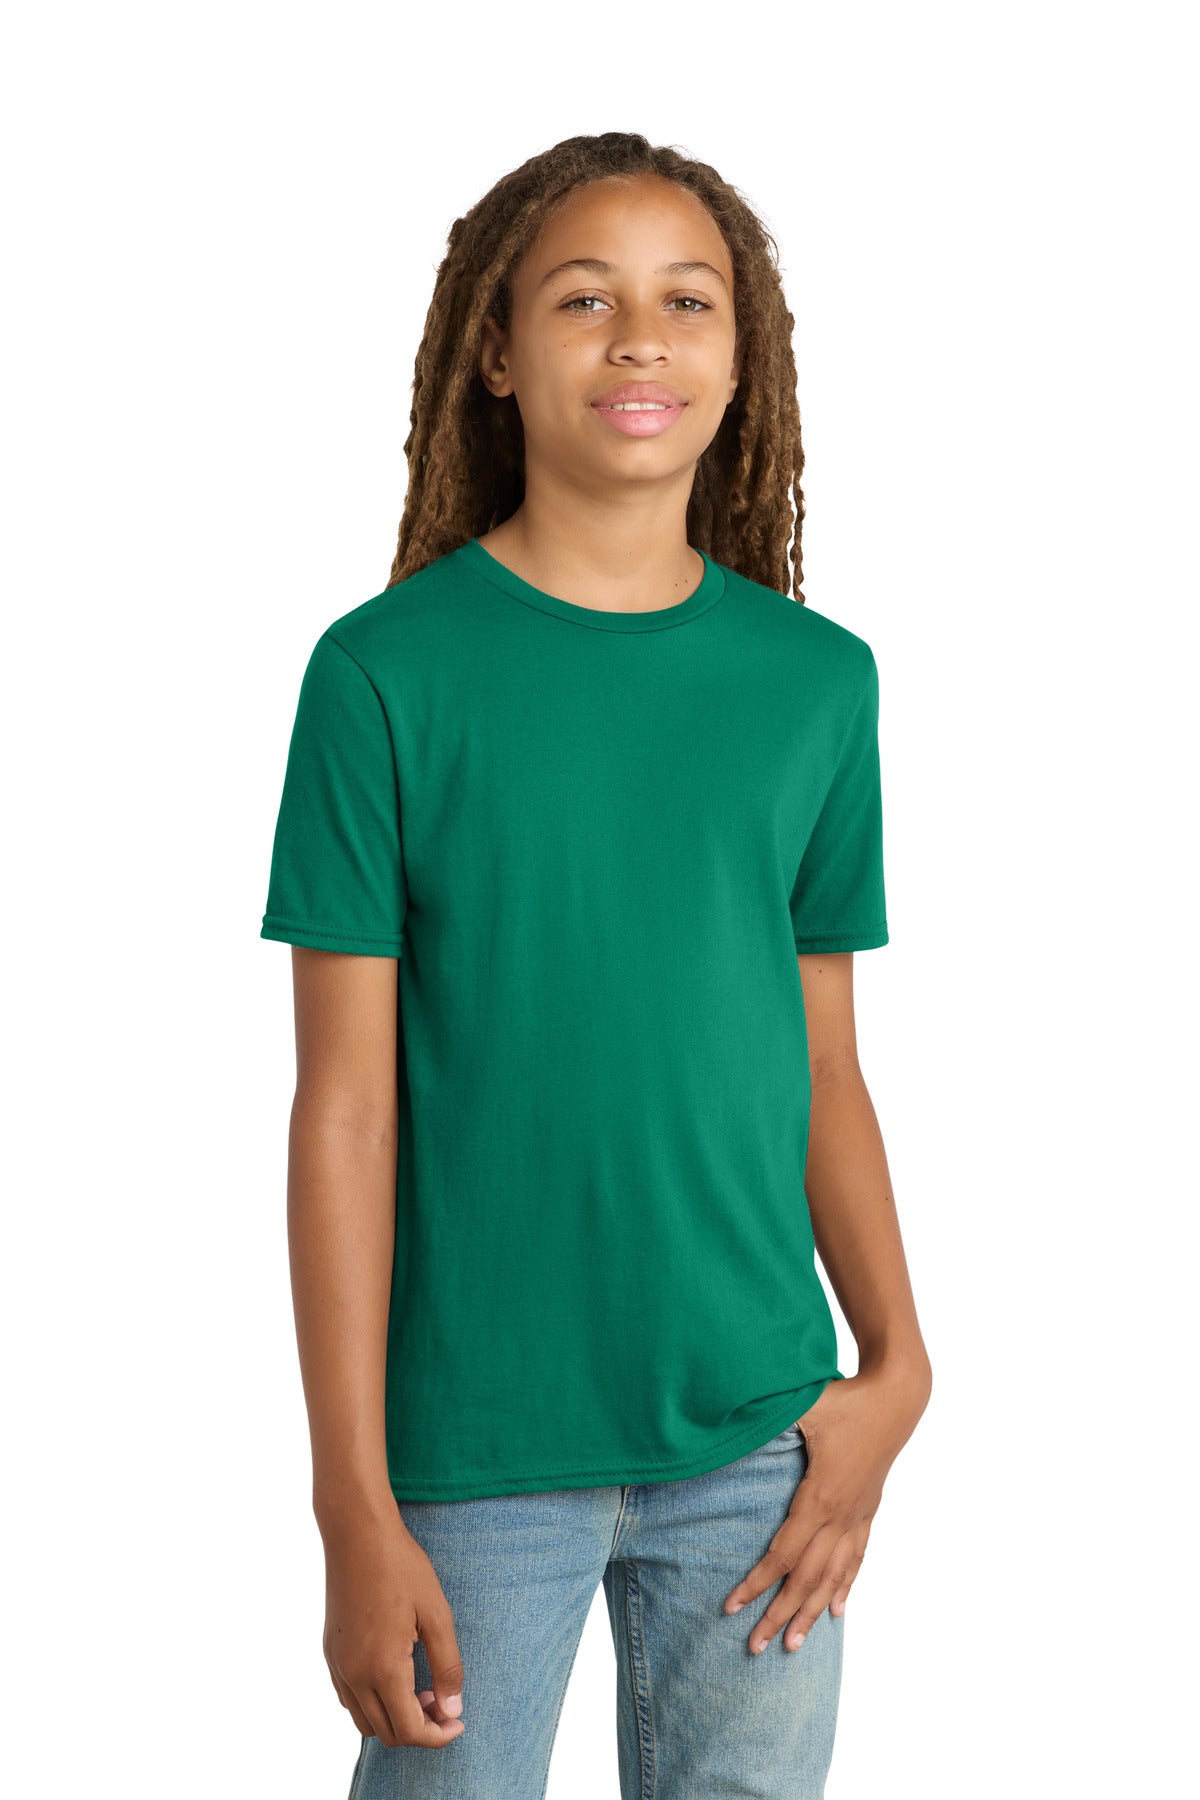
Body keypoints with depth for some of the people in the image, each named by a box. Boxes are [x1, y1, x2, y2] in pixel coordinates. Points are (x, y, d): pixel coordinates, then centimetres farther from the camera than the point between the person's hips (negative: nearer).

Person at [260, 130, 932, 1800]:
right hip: (477, 1445, -3)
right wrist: (355, 1504, -9)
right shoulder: (387, 672, -6)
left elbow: (825, 1068, 8)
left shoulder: (819, 680, 3)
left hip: (761, 1440, 3)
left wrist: (896, 1362, -6)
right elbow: (346, 1106, -7)